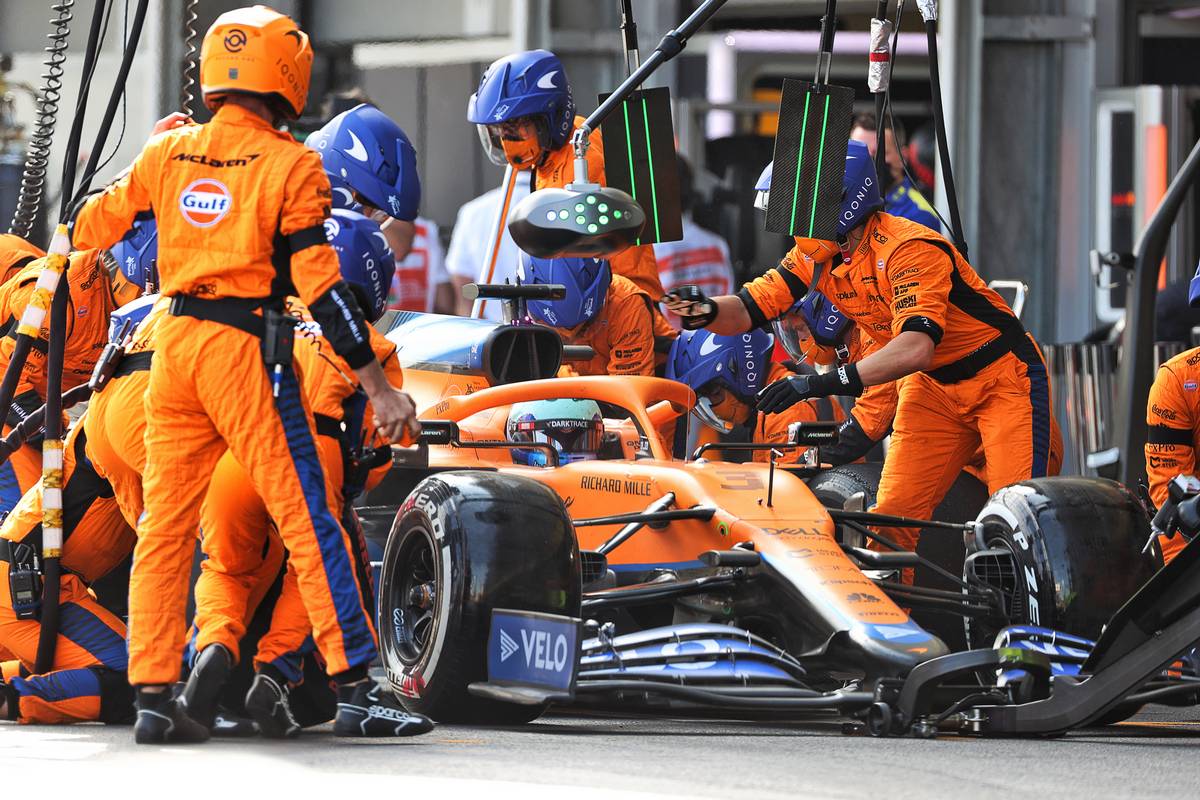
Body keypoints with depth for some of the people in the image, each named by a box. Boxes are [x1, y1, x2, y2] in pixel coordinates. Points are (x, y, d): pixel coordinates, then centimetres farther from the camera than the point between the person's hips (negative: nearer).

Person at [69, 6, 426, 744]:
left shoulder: (167, 153, 7)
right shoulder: (291, 166, -6)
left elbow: (90, 229, 18)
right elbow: (321, 287, -11)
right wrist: (380, 388, -9)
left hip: (174, 342, 5)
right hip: (247, 346, -5)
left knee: (165, 523, 9)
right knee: (306, 517, -2)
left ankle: (153, 695, 6)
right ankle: (356, 687, -5)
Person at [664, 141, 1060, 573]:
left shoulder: (910, 250, -29)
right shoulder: (816, 255, -5)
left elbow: (916, 347, -41)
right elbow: (748, 309, -6)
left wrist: (824, 383, -48)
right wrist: (707, 313, -31)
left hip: (1004, 377, -7)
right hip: (934, 387, 7)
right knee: (891, 516, -2)